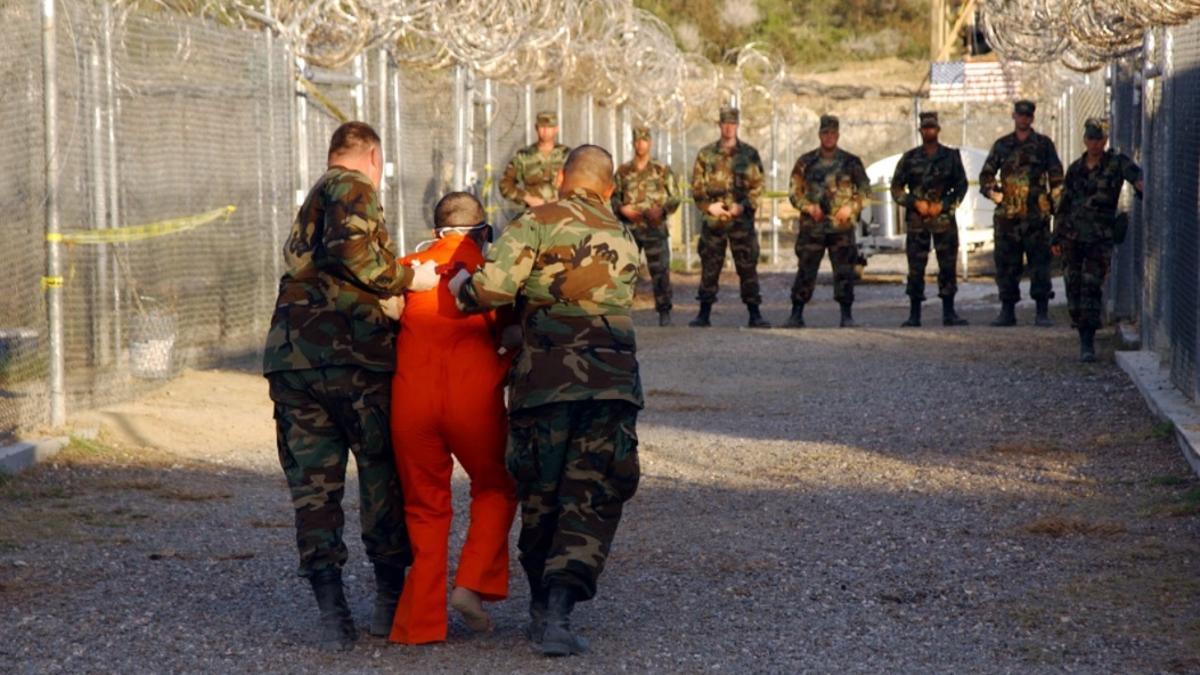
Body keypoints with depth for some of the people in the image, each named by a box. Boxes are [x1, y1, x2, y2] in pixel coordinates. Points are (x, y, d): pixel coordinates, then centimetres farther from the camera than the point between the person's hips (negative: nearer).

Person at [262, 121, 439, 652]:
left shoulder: (309, 206, 25)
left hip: (291, 356, 7)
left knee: (313, 484, 5)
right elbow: (351, 248, -21)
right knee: (383, 473, 9)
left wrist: (380, 294, 8)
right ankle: (391, 597, 16)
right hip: (351, 354, -7)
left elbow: (302, 265, 16)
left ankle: (332, 612, -2)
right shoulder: (353, 188, -2)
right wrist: (405, 280, -9)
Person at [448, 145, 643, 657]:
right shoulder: (625, 241, 17)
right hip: (612, 381, 2)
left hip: (543, 380, -2)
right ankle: (558, 612, -12)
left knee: (540, 499, 13)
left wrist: (461, 288, 9)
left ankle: (543, 609, 24)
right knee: (592, 502, 3)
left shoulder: (538, 223, 0)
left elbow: (494, 287, -13)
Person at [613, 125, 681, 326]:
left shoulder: (662, 170, 6)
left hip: (655, 227, -2)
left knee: (660, 270, -4)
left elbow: (674, 197, 6)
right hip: (629, 227, 2)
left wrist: (663, 210, -12)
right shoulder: (623, 171, 11)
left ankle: (664, 312, 3)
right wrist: (621, 208, -6)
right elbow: (613, 197, 15)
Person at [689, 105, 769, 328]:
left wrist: (743, 206, -12)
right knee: (709, 268, 3)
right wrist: (709, 206, -8)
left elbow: (757, 186, 2)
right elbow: (697, 187, 7)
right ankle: (704, 314, 10)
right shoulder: (706, 155, 8)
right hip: (713, 220, 1)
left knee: (748, 267, -2)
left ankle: (754, 315, 1)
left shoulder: (749, 154, 5)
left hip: (742, 219, -1)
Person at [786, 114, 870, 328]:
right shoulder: (806, 162, 8)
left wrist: (851, 207, -8)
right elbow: (794, 192, 8)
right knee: (805, 270, -1)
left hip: (841, 226, 0)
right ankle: (796, 314, 4)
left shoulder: (851, 162, 7)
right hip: (811, 227, 0)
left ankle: (846, 315, 5)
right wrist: (808, 207, -10)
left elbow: (865, 190, 9)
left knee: (844, 271, -2)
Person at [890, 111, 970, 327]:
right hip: (917, 220, 0)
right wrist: (916, 203, -7)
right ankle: (914, 314, 4)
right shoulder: (909, 158, 7)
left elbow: (961, 186, 6)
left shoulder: (951, 156, 7)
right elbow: (896, 188, 7)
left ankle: (949, 313, 5)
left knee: (948, 266, -1)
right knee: (915, 268, -1)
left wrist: (942, 206, -7)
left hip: (944, 218, 0)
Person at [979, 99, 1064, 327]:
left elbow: (1057, 178, 7)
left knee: (1040, 263, -5)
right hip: (1007, 215, 2)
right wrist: (994, 194, 1)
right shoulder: (1001, 145, 13)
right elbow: (986, 175, 17)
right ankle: (1007, 311, 10)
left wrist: (1053, 202, -3)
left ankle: (1042, 312, -2)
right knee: (1006, 264, 4)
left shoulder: (1044, 145, 8)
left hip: (1036, 215, -2)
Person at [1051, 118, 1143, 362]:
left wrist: (1142, 186, -44)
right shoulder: (1075, 168, 12)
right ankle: (1083, 336, 19)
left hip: (1100, 238, -4)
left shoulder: (1116, 163, -1)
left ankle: (1088, 343, -12)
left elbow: (1135, 175, -21)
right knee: (1073, 286, 5)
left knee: (1091, 287, -12)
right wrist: (1056, 237, 17)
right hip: (1072, 236, 4)